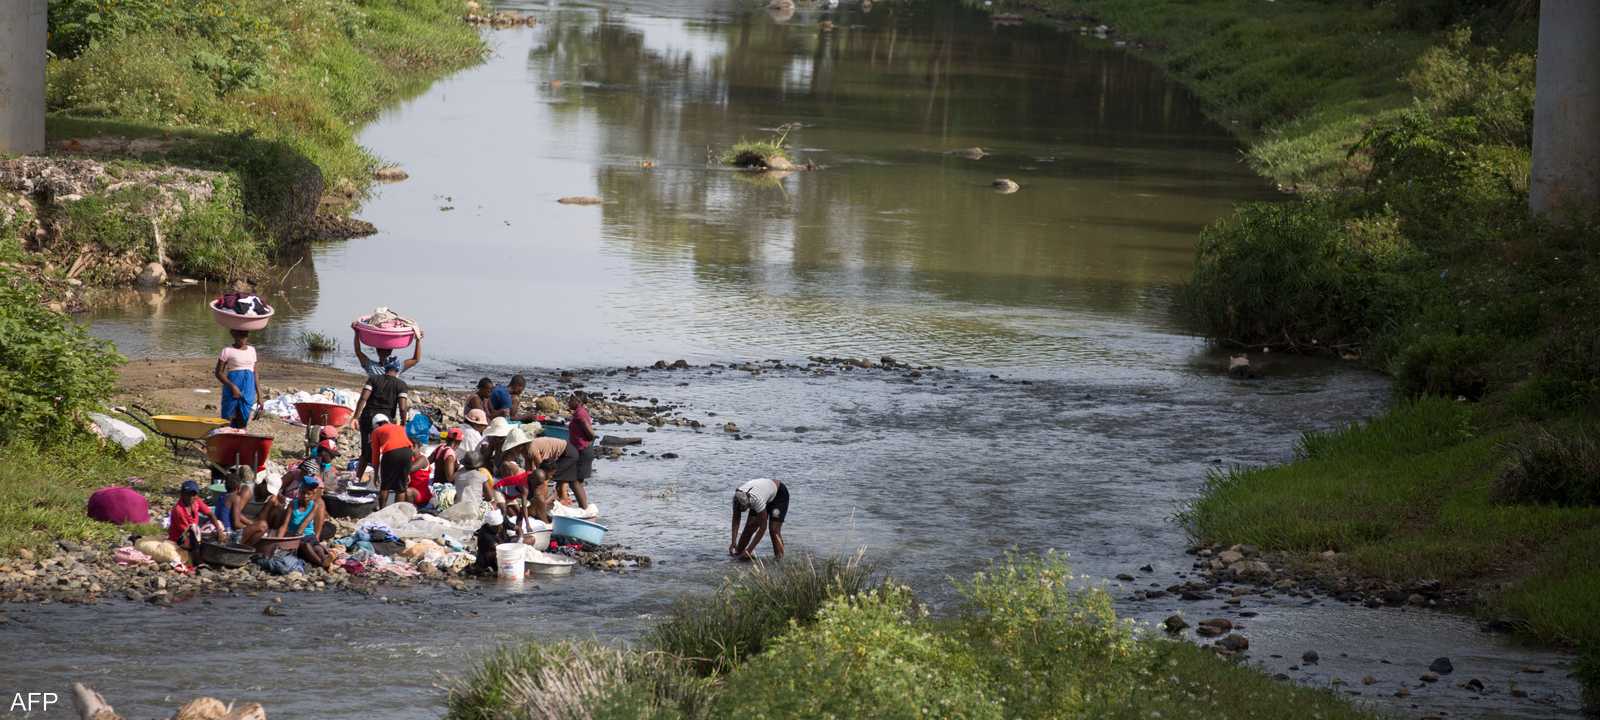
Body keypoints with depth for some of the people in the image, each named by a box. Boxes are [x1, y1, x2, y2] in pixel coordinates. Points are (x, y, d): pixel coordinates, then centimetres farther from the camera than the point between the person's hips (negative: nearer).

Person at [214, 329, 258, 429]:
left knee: (243, 421, 0)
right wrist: (232, 386, -17)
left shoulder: (251, 350, 14)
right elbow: (219, 373, -4)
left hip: (248, 391, 4)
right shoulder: (227, 351, -1)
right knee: (228, 418, -5)